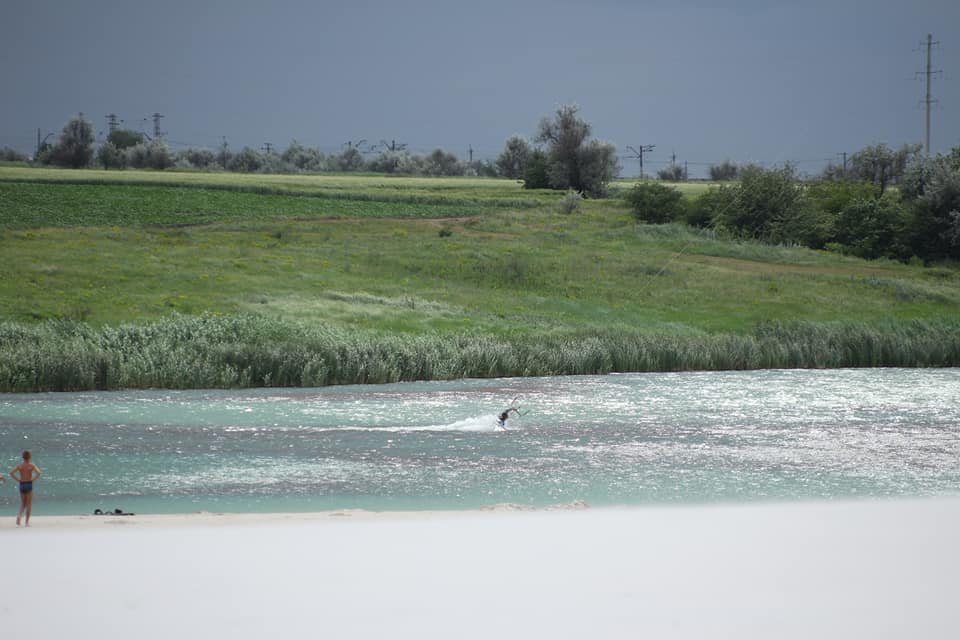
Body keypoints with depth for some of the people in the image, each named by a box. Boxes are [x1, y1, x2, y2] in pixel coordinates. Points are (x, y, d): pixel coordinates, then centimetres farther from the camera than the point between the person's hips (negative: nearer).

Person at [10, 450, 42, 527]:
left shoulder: (19, 465, 1)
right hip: (29, 485, -3)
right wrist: (33, 479, -7)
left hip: (21, 485, 3)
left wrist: (18, 480, -1)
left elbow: (11, 472, -9)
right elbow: (38, 473, -21)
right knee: (29, 504, 6)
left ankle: (19, 515, -11)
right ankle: (27, 522, 4)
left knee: (23, 504, 17)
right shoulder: (32, 465, -7)